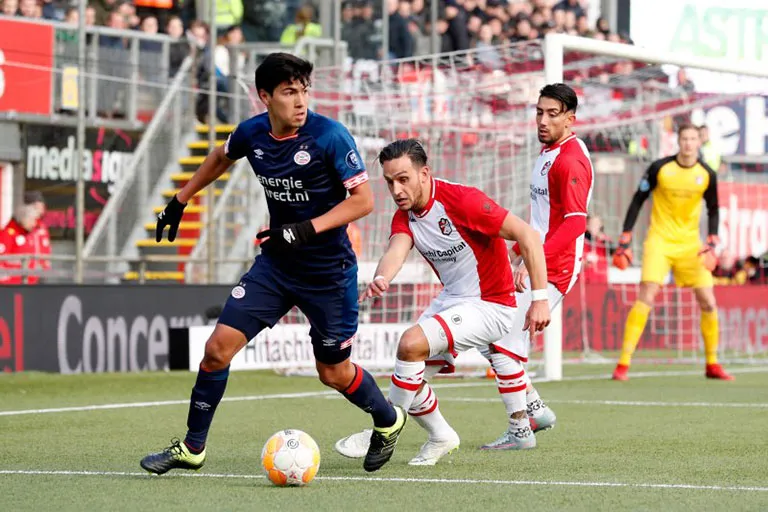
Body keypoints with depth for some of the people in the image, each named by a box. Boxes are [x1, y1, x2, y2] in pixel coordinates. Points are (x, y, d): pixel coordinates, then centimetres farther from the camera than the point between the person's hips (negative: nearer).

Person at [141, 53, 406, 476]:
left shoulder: (330, 136, -19)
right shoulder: (252, 133, -4)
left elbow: (363, 200, -17)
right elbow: (220, 157, 20)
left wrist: (309, 227, -27)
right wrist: (180, 200, 22)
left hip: (328, 270, -4)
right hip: (275, 263, 4)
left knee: (334, 372, 6)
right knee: (219, 346, -6)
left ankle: (388, 421, 37)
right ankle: (192, 448, 7)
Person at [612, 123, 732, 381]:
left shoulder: (707, 175, -1)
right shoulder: (659, 168, -9)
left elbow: (713, 211, 11)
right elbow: (637, 201, -1)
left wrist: (712, 244, -4)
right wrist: (624, 241, -4)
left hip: (690, 244, 3)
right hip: (659, 241, -3)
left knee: (709, 303, -1)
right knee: (645, 299, -16)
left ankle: (712, 364, 16)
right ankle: (623, 364, -13)